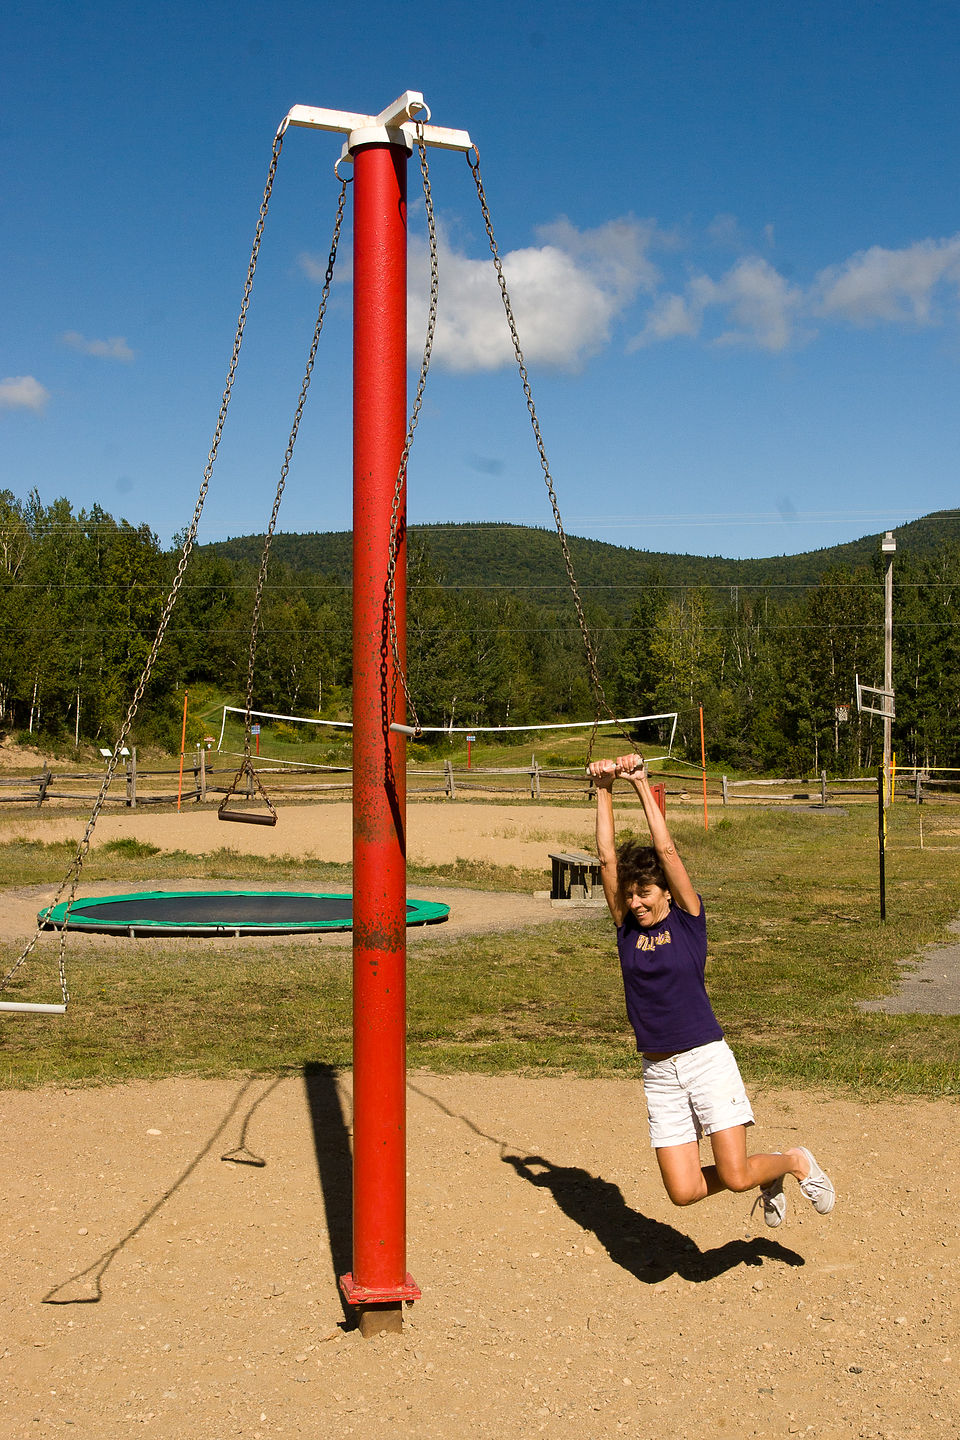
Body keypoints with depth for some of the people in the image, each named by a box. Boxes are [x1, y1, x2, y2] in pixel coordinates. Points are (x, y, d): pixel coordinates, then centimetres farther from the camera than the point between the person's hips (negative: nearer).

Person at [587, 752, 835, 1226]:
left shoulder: (688, 921, 0)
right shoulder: (627, 929, 8)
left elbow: (666, 850, -8)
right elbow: (607, 857, 2)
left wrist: (642, 784, -7)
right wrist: (605, 790, -1)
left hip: (707, 1059, -4)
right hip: (659, 1073, 4)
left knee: (735, 1176, -10)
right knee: (683, 1190, -2)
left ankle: (795, 1161, 25)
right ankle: (768, 1182, 27)